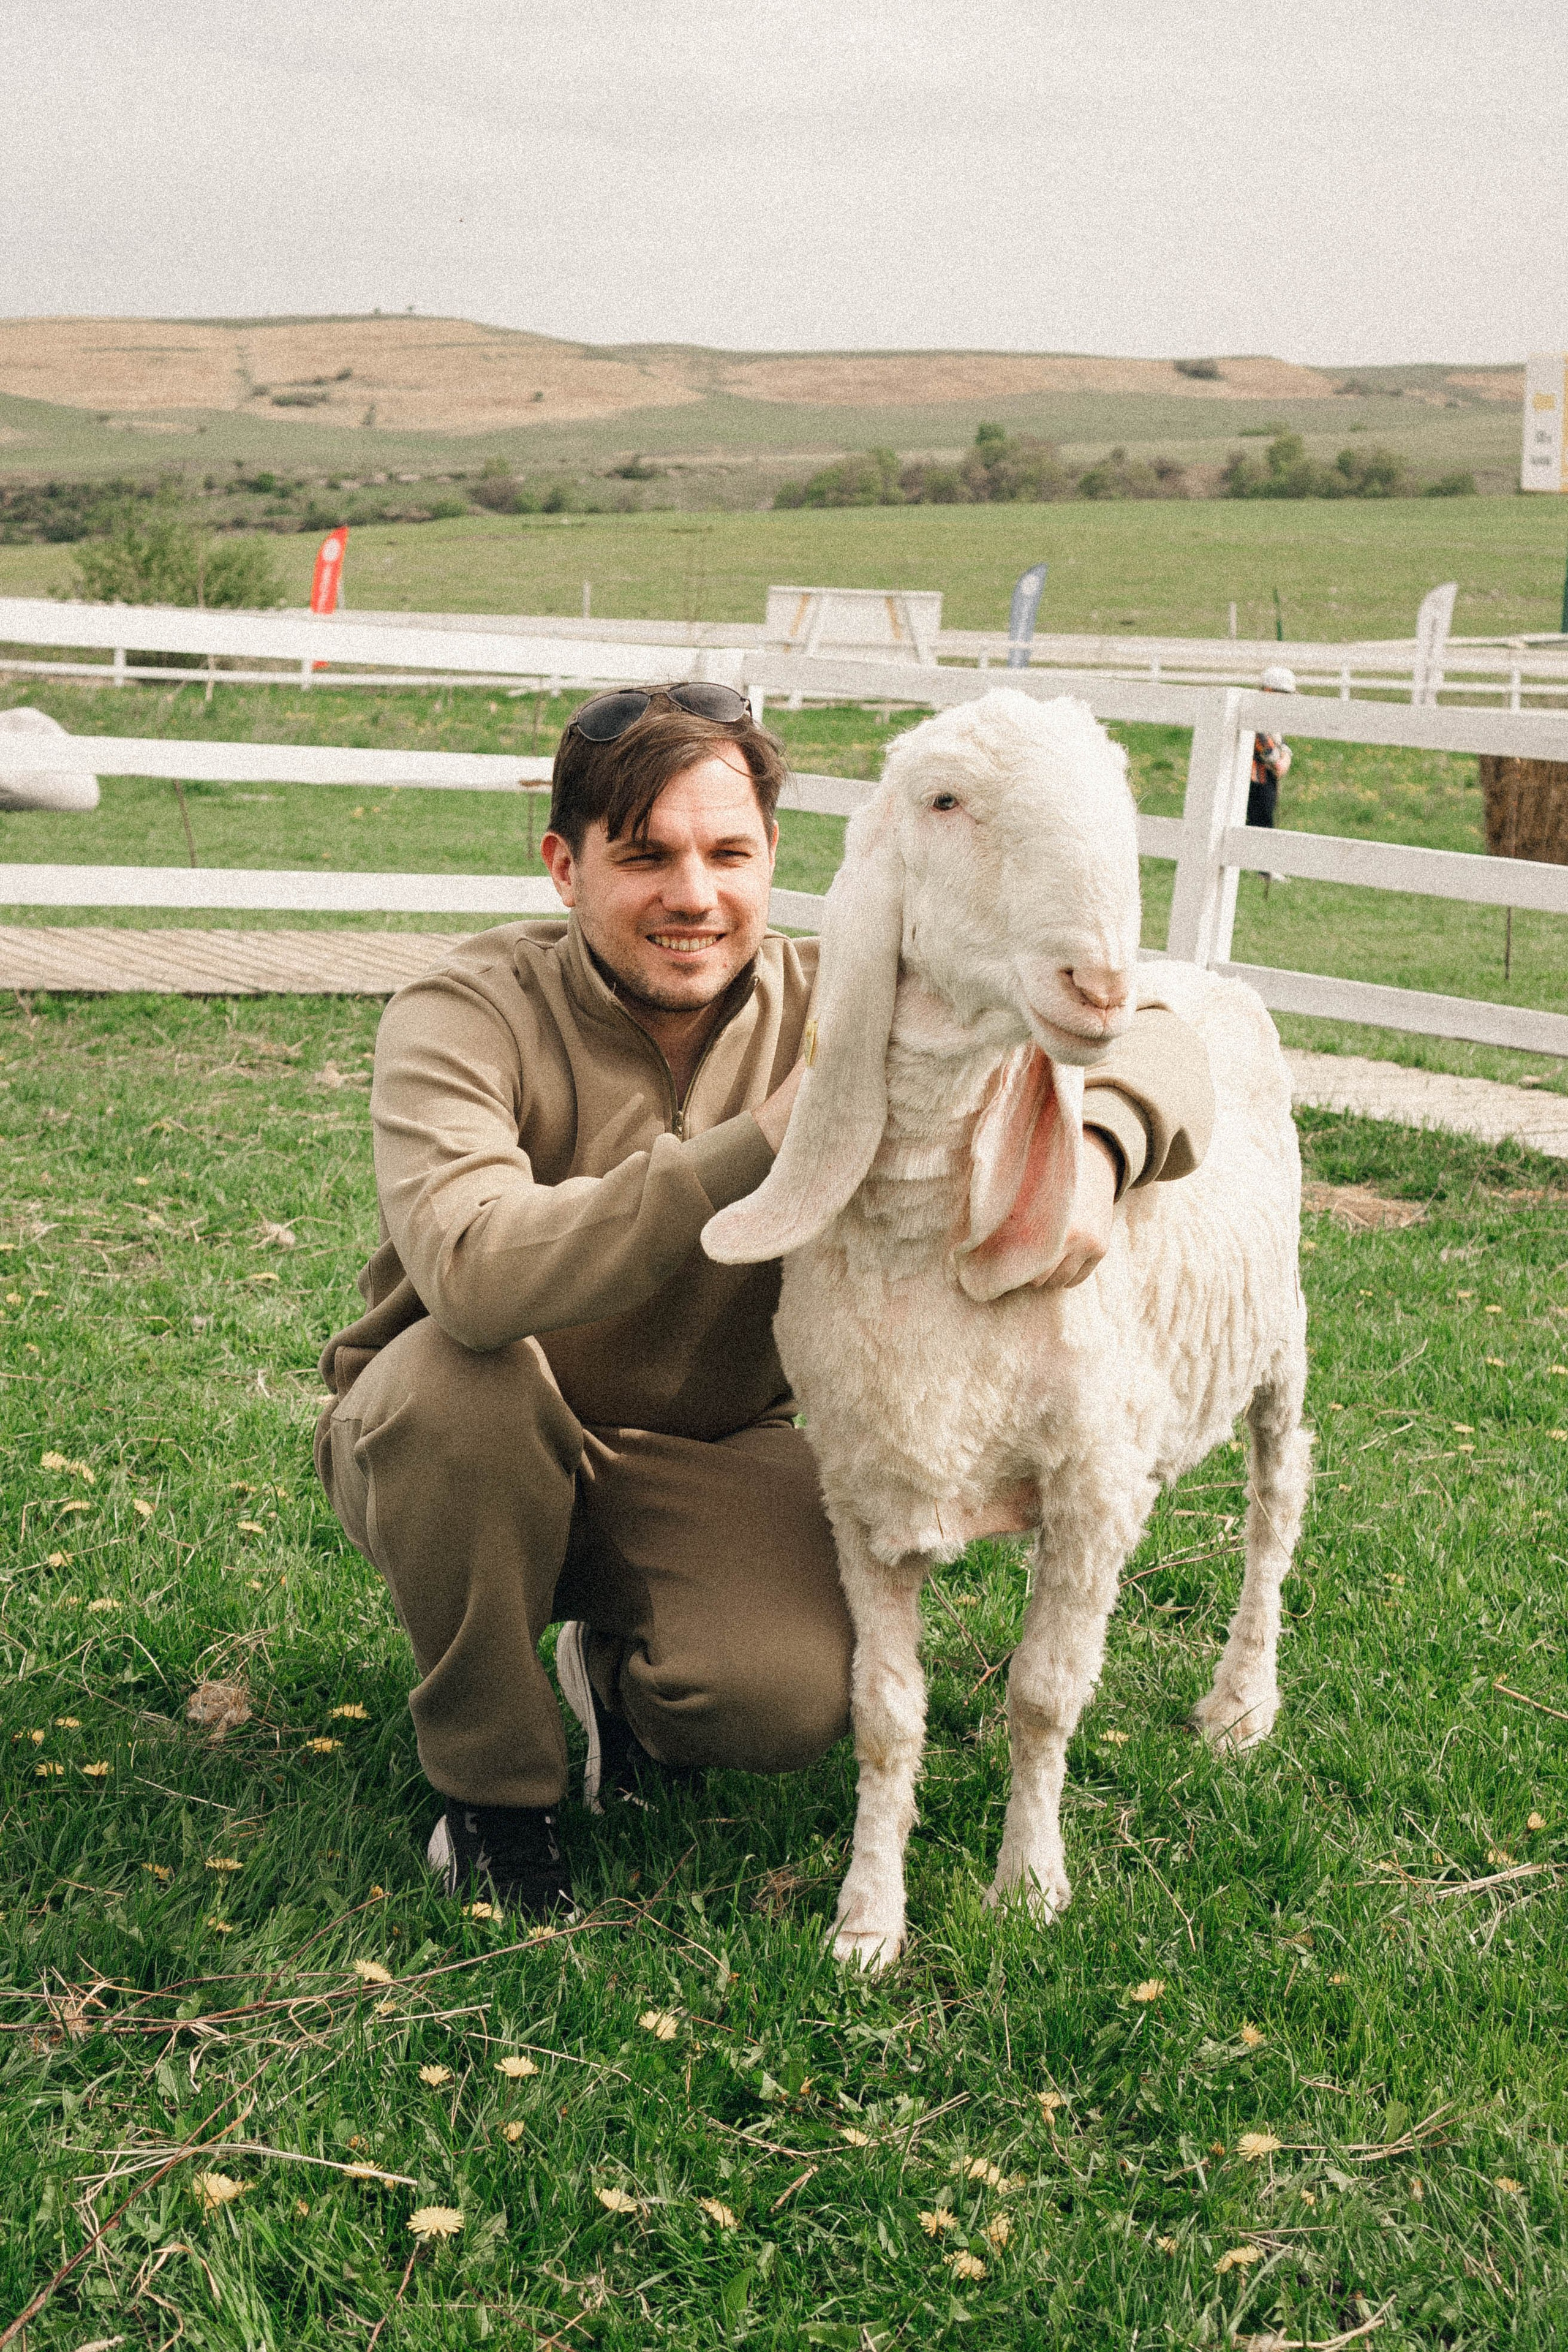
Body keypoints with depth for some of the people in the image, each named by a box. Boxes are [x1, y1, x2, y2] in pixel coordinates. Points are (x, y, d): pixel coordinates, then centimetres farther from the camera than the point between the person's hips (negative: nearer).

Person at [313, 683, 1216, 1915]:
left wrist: (1092, 1153, -36)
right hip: (447, 1456, -2)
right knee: (459, 1368, -37)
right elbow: (476, 1272, -42)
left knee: (796, 1697, -27)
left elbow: (1150, 1032, -12)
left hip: (705, 1463, 2)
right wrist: (760, 1146, -43)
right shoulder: (467, 1017, -22)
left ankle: (619, 1669, 13)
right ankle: (490, 1784, -12)